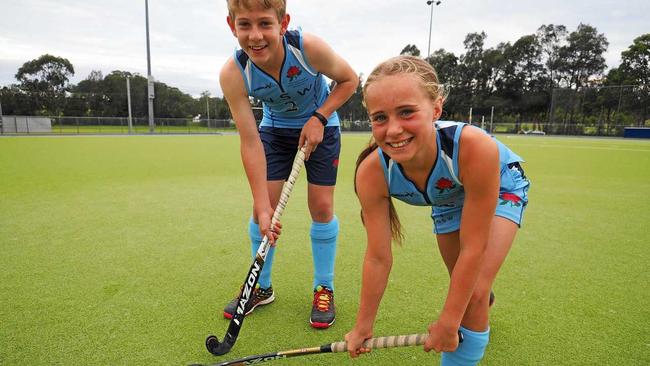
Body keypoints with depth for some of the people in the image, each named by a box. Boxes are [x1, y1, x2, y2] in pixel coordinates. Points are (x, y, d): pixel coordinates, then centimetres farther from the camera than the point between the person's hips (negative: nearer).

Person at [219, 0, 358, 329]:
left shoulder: (309, 48, -31)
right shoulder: (233, 74, -27)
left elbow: (349, 80, -12)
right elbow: (250, 143, -28)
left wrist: (319, 118, -25)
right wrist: (263, 207, -32)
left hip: (319, 125, -1)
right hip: (274, 129, 2)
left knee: (321, 205, -6)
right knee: (262, 206, -4)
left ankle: (324, 289, 13)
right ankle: (262, 288, 17)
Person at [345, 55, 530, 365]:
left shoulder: (475, 147, -45)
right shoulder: (372, 173, -35)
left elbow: (473, 248, -33)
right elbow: (378, 258, -22)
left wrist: (448, 323, -24)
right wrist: (363, 327, -11)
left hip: (500, 186, -2)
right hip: (448, 197, 3)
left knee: (474, 294, -17)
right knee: (460, 285, 16)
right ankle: (481, 307, 55)